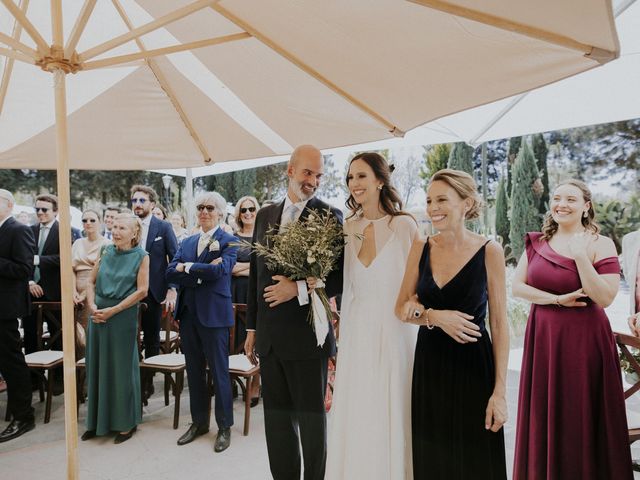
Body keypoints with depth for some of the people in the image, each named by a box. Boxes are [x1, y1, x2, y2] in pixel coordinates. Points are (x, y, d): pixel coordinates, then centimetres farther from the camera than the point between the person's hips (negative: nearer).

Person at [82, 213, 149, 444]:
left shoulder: (141, 256, -6)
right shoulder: (107, 252, 7)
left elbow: (142, 291, -11)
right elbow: (91, 282, 11)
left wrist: (112, 310, -14)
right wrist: (92, 305, -6)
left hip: (123, 316, -5)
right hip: (98, 315, 5)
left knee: (121, 367, 3)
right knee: (97, 365, 11)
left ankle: (127, 422, 19)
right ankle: (98, 420, 27)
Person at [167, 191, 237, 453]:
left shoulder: (229, 241, -3)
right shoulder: (187, 242, 13)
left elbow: (220, 269, -20)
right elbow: (171, 273, 1)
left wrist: (187, 267, -9)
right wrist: (201, 273, -13)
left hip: (214, 314, -5)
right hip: (188, 313, 6)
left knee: (219, 372, 3)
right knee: (194, 372, 15)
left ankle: (224, 427, 18)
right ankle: (199, 422, 30)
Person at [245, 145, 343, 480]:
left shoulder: (330, 217, -6)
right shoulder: (265, 215, 9)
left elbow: (342, 275, -9)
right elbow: (255, 273, 12)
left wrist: (299, 288, -20)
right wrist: (252, 327, 13)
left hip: (307, 335, -5)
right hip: (270, 337, 5)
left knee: (311, 417, 10)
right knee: (277, 418, 17)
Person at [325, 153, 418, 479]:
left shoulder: (404, 225, -7)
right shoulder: (347, 228, 5)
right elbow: (343, 284, 11)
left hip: (394, 333, -3)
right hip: (356, 335, 4)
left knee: (392, 419, 9)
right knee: (355, 421, 12)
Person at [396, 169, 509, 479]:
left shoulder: (489, 252, -8)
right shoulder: (421, 248, 0)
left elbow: (499, 324, -7)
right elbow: (401, 308, 4)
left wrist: (500, 390, -10)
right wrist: (434, 316, -15)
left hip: (473, 365, -3)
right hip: (429, 364, 3)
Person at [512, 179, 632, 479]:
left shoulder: (599, 244, -5)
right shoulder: (537, 243, 5)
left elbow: (605, 298, -14)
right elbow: (517, 287, -1)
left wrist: (580, 256, -20)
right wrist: (557, 300, -12)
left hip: (584, 339, -3)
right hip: (543, 336, 4)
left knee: (581, 417, 7)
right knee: (545, 414, 13)